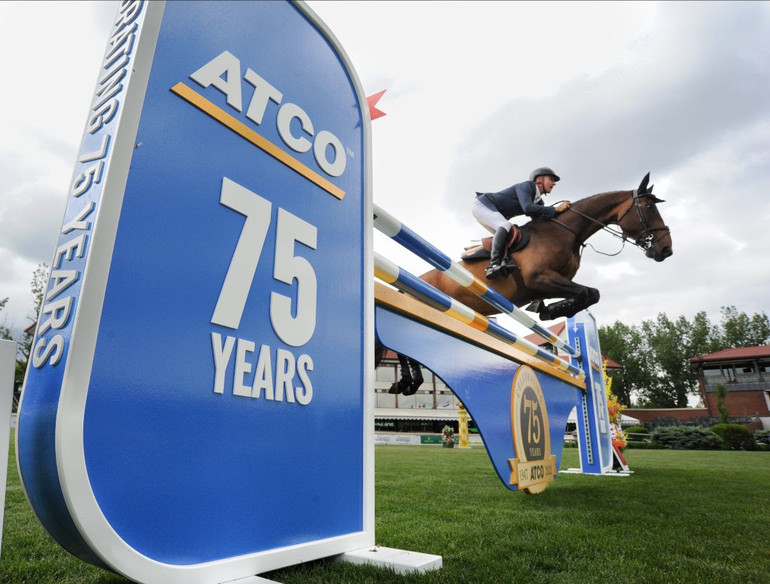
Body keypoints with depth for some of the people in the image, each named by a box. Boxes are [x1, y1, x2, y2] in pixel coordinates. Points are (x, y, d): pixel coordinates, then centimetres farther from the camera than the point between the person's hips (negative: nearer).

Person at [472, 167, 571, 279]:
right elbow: (527, 208, -33)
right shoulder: (527, 186, -16)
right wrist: (556, 209, -31)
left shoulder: (539, 202, 10)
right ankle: (494, 265, -45)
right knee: (505, 226, -31)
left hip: (493, 213, 10)